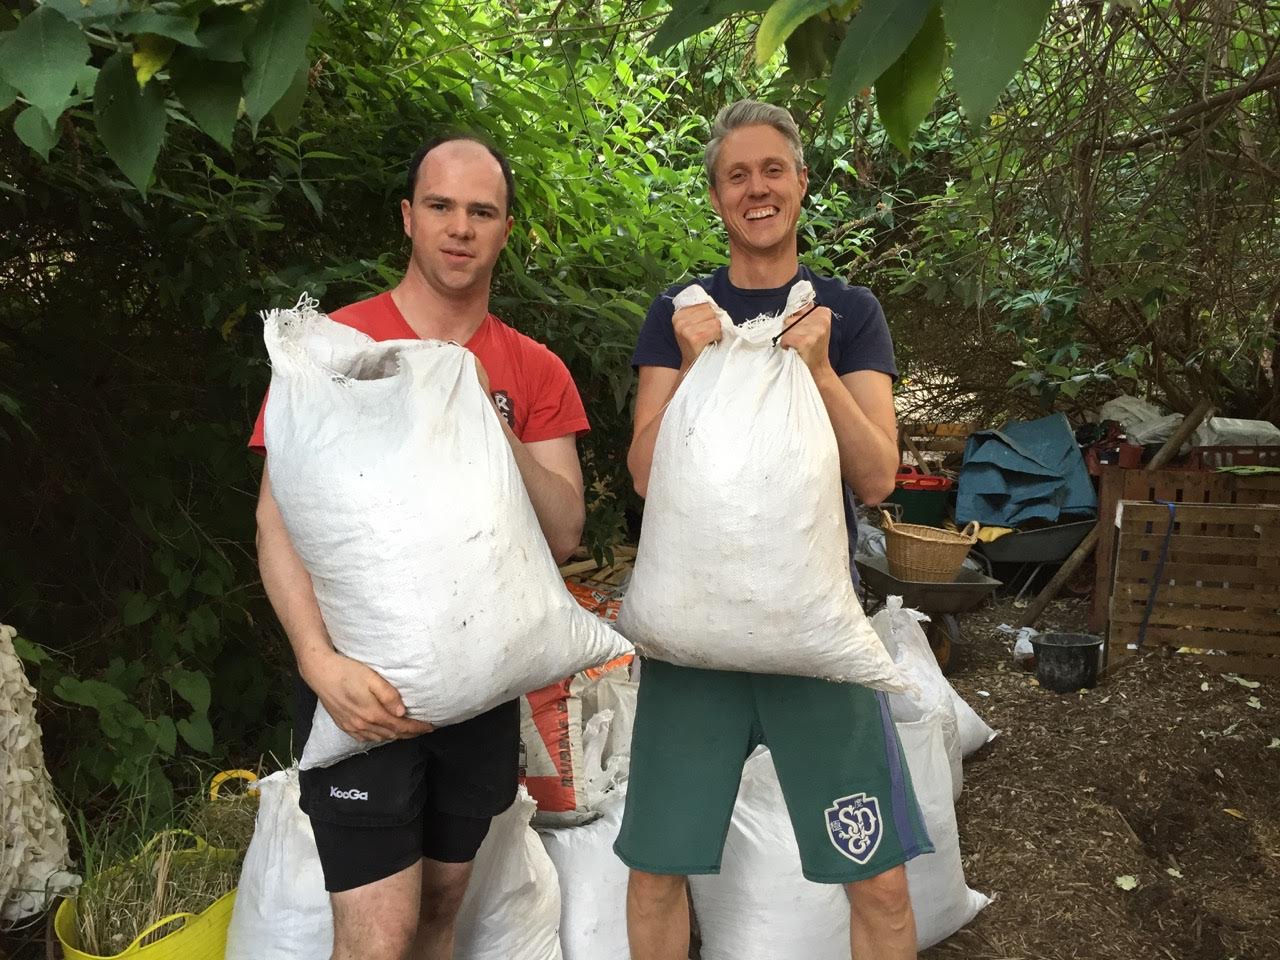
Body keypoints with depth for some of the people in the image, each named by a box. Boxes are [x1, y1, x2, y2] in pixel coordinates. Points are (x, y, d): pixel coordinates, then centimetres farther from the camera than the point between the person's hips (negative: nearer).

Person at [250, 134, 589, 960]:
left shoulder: (536, 373, 4)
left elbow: (564, 534, -3)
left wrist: (491, 424, -16)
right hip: (366, 683, -3)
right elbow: (278, 522, -9)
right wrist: (321, 660, -23)